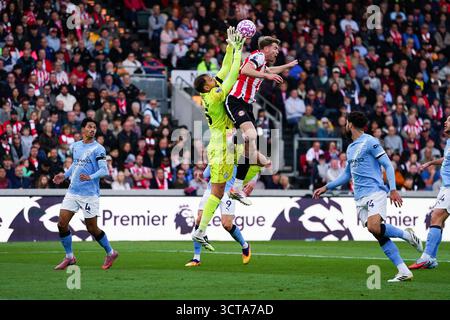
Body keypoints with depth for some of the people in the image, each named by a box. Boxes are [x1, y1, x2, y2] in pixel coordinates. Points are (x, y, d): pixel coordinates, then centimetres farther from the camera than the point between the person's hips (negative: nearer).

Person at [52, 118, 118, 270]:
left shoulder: (98, 149, -8)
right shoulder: (75, 146, 11)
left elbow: (104, 170, -15)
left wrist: (90, 177, -31)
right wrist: (65, 175, 13)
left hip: (89, 194, -6)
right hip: (73, 192, 6)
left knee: (92, 228, 0)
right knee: (62, 224, -3)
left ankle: (110, 253, 22)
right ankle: (69, 257, 11)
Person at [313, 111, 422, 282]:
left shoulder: (370, 142, -3)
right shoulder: (350, 148, 21)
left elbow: (388, 165, -8)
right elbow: (346, 175, 31)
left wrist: (393, 189, -17)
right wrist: (325, 187, 27)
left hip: (375, 192, -7)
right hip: (360, 198, 7)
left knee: (374, 227, -28)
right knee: (380, 236, -4)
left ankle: (406, 234, -3)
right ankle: (404, 272, -7)